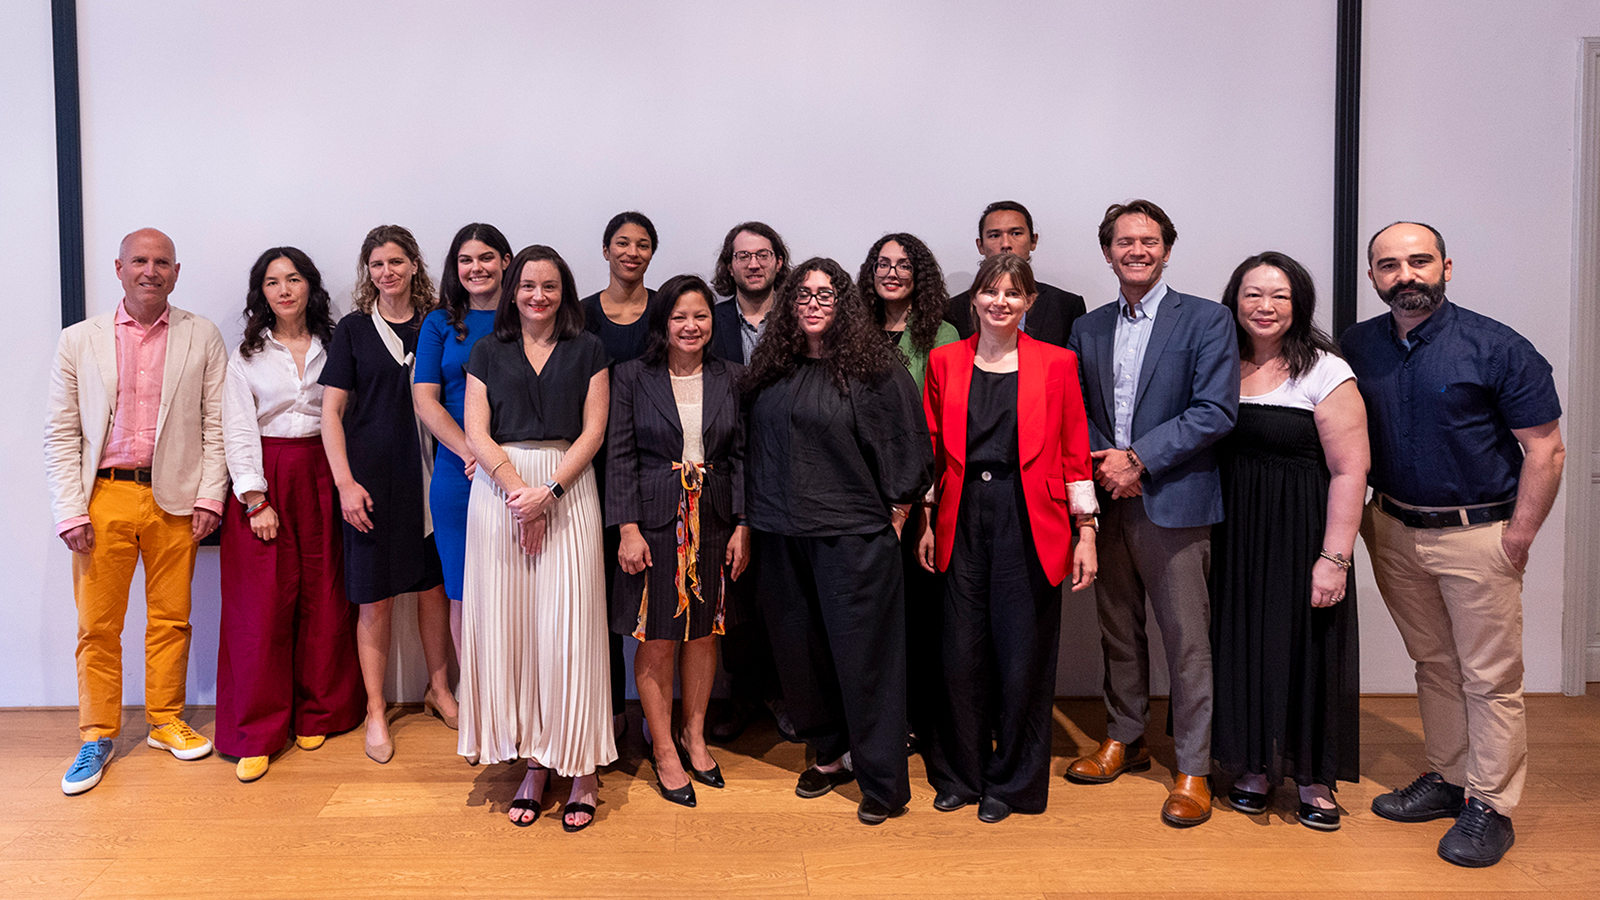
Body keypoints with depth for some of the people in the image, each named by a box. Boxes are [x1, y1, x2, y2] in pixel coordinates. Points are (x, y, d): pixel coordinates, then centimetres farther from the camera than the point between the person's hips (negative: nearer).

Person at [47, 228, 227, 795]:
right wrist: (70, 510, -4)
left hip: (175, 500, 0)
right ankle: (97, 738, 16)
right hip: (103, 498, 0)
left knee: (171, 618, 8)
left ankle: (165, 722, 23)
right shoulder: (79, 341, 5)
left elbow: (216, 424, 4)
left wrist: (210, 496, -4)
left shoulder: (203, 338, 5)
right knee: (98, 624, 3)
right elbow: (60, 434, 3)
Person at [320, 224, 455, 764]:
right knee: (375, 598, 2)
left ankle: (439, 689, 27)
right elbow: (331, 411, 0)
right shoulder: (354, 329, 3)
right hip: (373, 474, -2)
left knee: (435, 586, 10)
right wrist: (345, 481, -9)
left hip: (430, 472, 2)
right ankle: (376, 712, 14)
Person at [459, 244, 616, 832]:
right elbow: (476, 434, 3)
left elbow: (593, 430, 1)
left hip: (568, 490, -2)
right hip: (499, 490, 2)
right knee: (508, 623, 1)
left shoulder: (587, 351, 9)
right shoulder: (488, 353, 12)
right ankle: (531, 763, 10)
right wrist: (519, 492, -10)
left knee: (568, 624, -5)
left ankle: (580, 771, 2)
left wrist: (549, 492, -11)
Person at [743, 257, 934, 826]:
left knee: (862, 652, -1)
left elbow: (909, 449, -3)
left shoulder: (874, 370, -5)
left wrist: (893, 517, -3)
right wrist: (751, 522, 13)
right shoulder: (772, 373, 9)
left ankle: (882, 782, 10)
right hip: (783, 538, 5)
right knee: (800, 649, 11)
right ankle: (831, 754, 29)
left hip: (853, 534, -5)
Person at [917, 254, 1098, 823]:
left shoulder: (1056, 364, 3)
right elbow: (933, 450, 11)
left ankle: (1010, 783, 22)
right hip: (963, 520, 2)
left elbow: (1075, 454, 3)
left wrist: (1085, 532, -1)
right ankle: (960, 776, 25)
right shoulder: (945, 362, 8)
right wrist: (927, 523, 7)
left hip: (1030, 524, -1)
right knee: (961, 654, 5)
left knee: (1023, 658, 4)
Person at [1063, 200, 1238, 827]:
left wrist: (1138, 458, -15)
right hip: (1106, 501, 5)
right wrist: (1104, 467, -6)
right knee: (1118, 630, 16)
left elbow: (1216, 411, -11)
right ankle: (1124, 740, 32)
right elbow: (1077, 414, 13)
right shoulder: (1088, 329, 12)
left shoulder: (1207, 320, -2)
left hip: (1173, 504, -5)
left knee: (1187, 642, -1)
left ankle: (1193, 770, 10)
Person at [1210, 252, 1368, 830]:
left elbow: (1349, 472, -12)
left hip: (1300, 534, -4)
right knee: (1244, 645, 9)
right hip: (1234, 535, 4)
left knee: (1305, 647, 4)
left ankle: (1313, 779, 20)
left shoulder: (1325, 373, -8)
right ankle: (1256, 766, 25)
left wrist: (1334, 557, -18)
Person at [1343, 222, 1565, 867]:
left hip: (1477, 534, -4)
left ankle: (1490, 806, 12)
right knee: (1432, 664, 15)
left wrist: (1518, 537, -11)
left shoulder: (1497, 348, -10)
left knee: (1490, 678, 1)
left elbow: (1545, 449, -8)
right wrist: (1359, 519, 6)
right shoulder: (1358, 346, 3)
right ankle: (1448, 779, 28)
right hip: (1394, 530, 5)